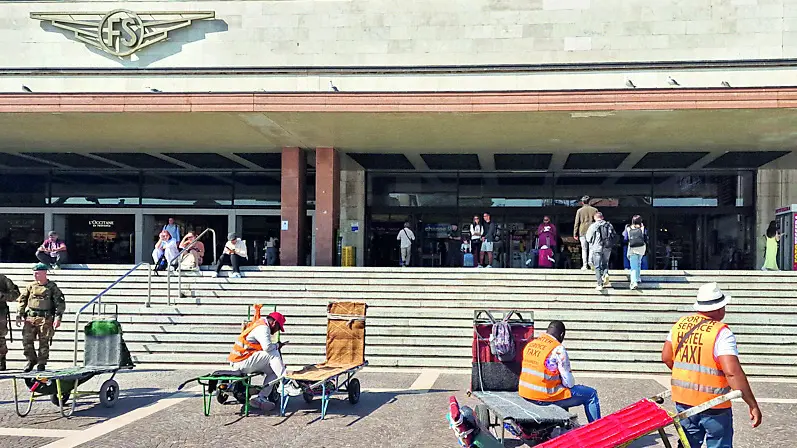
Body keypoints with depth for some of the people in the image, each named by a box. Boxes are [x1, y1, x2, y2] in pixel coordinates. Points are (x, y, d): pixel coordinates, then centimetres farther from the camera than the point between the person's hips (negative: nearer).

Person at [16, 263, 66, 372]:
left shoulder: (52, 287, 1)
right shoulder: (30, 286, 10)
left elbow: (60, 303, -1)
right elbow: (21, 300, 14)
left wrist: (58, 318, -10)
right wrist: (19, 315, 6)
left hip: (45, 319, -3)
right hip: (30, 318, 3)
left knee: (44, 342, 0)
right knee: (27, 340, 0)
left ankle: (41, 364, 10)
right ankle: (31, 360, 19)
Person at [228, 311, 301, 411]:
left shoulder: (259, 325, 21)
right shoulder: (262, 328, -13)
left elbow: (264, 347, 19)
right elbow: (268, 347, -28)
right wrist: (277, 345, -6)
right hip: (241, 363, -10)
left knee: (273, 372, 8)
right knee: (273, 354, -17)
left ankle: (260, 398, 2)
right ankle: (288, 385, -19)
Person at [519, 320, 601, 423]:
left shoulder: (530, 344, 7)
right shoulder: (558, 349, -14)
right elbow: (568, 382, -13)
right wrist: (571, 384, 10)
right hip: (546, 396, -8)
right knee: (591, 394, 5)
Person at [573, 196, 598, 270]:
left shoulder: (580, 211, 1)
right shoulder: (594, 210, 3)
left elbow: (576, 223, 2)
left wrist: (575, 234, 6)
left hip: (582, 232, 0)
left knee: (584, 249, 4)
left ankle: (585, 265, 1)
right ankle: (590, 261, -10)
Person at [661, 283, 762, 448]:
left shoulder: (680, 324, 2)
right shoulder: (721, 333, -18)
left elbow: (666, 357, 11)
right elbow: (732, 372, -26)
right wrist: (753, 405, -21)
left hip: (682, 399, 6)